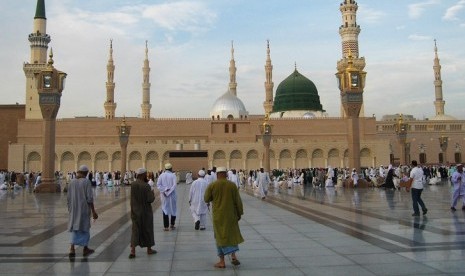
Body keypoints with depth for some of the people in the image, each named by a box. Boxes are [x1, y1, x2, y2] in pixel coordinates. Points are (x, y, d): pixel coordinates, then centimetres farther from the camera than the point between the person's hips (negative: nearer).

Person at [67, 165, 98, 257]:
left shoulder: (72, 182, 2)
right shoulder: (87, 182, -13)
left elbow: (68, 198, 5)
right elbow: (90, 198, -16)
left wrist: (70, 209, 17)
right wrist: (93, 211, -11)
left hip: (74, 209, 4)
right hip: (84, 209, -4)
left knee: (75, 228, 12)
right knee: (85, 228, 12)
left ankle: (72, 249, -2)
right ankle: (85, 249, 22)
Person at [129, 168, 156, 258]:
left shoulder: (133, 184, -4)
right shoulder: (146, 186, -21)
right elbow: (150, 199, -21)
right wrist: (152, 193, 1)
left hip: (135, 211, 4)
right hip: (145, 212, -4)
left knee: (135, 230, 10)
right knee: (147, 230, 12)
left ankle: (133, 251, -1)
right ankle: (149, 249, 26)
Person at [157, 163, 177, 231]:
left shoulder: (161, 175, -1)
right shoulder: (173, 175, -7)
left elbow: (158, 185, -6)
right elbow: (174, 185, -15)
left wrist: (164, 190, -8)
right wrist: (169, 191, -11)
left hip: (164, 195, 1)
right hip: (172, 195, -1)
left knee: (165, 210, 5)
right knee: (173, 209, 14)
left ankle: (166, 226, 2)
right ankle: (172, 225, 19)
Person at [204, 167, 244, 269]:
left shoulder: (212, 185, -8)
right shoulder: (232, 185, -6)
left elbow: (206, 199, 0)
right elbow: (238, 201, -4)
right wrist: (240, 213, 7)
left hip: (218, 215, -1)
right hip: (231, 215, 1)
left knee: (220, 236, 9)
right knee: (232, 234, 19)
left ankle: (222, 261, 10)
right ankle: (233, 256, 6)